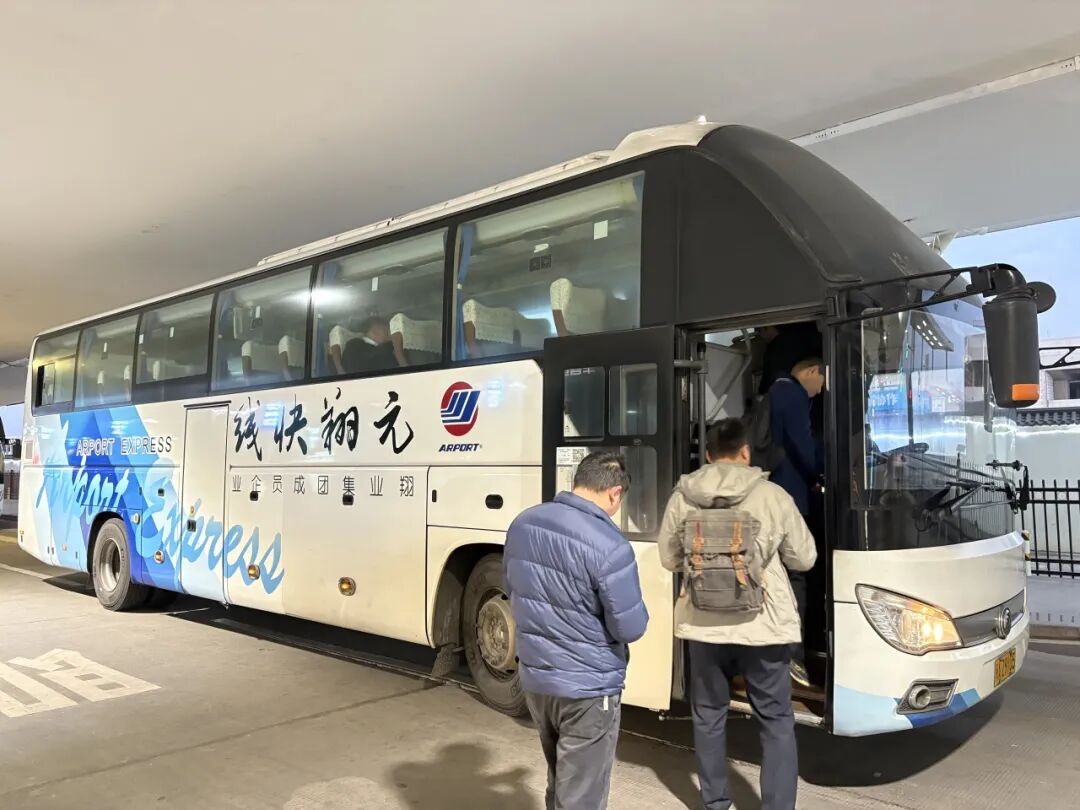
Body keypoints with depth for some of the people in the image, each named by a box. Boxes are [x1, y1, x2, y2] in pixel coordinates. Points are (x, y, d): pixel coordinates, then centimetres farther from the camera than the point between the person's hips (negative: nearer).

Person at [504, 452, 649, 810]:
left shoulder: (522, 524, -2)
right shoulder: (609, 546, -25)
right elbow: (630, 629, -17)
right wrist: (630, 604, 3)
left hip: (534, 679, 7)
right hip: (587, 688, -7)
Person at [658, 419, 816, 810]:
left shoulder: (682, 498, -3)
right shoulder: (773, 496, -7)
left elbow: (670, 559, 9)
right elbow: (804, 559, 3)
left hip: (703, 624, 2)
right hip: (763, 625, -2)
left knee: (708, 716, 18)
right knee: (776, 720, 14)